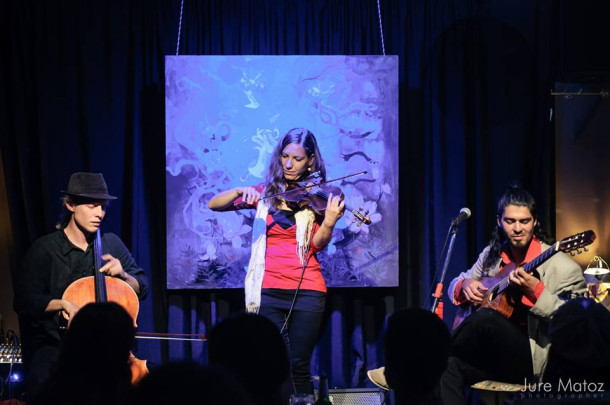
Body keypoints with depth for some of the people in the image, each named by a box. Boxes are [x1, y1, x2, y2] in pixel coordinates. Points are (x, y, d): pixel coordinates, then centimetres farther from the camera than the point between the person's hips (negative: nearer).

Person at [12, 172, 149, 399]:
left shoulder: (112, 244, 10)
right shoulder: (45, 249, -2)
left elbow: (142, 289, 16)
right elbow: (24, 301, -8)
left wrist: (123, 275, -5)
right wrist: (63, 304, -24)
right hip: (54, 344, -3)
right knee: (43, 374, -37)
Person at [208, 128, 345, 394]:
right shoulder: (266, 193, 10)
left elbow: (318, 244, -8)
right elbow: (214, 205, 4)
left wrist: (329, 222, -28)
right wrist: (241, 191, -14)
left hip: (306, 291, -1)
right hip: (268, 290, 1)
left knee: (298, 365, -2)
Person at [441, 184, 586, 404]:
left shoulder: (560, 265, -7)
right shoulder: (492, 255, 12)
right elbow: (456, 284, 25)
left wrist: (536, 291, -26)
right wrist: (465, 285, 0)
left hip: (534, 359, -5)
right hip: (495, 353, 5)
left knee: (485, 318, -32)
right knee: (447, 366, -28)